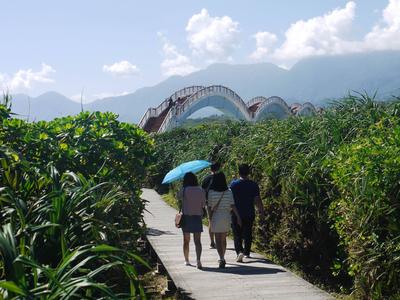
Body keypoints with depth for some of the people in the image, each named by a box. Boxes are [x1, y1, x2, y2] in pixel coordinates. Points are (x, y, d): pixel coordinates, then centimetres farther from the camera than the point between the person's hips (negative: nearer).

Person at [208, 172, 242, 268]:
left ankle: (222, 259, -14)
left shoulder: (211, 192, -9)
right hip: (226, 217, 3)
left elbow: (209, 207, -5)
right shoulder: (229, 192, -4)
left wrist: (210, 218, 6)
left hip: (215, 217, -3)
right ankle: (222, 258, 30)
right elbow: (233, 205, -7)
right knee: (223, 239, 18)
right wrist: (238, 217, -4)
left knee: (218, 240, 2)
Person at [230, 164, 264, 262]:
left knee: (237, 235, 1)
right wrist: (261, 211, 8)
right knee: (248, 234, 17)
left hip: (237, 214, -2)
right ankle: (247, 252, 26)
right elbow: (257, 200, -5)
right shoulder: (253, 185, -5)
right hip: (249, 214, 2)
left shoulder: (233, 184, -7)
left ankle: (239, 251, -19)